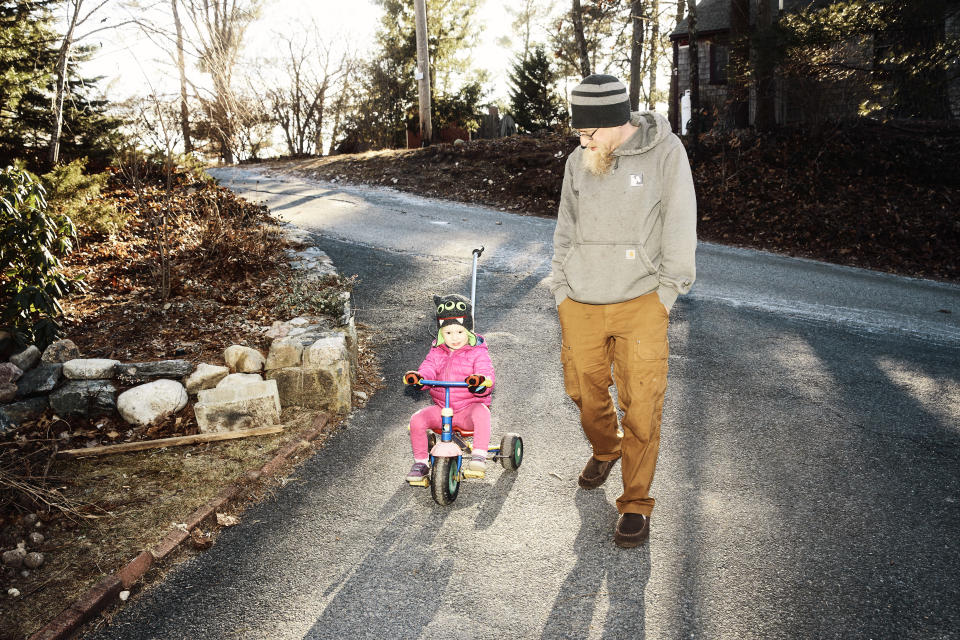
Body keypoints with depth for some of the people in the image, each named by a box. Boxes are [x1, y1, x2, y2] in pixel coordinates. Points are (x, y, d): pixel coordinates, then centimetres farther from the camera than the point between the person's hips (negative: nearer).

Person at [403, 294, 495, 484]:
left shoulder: (477, 353, -4)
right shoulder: (437, 352, 8)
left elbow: (487, 375, -15)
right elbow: (428, 368, -4)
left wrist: (480, 382, -42)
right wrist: (417, 377, -30)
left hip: (470, 406, -4)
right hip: (441, 407, 4)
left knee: (481, 413, -38)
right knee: (417, 420, -19)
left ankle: (478, 457, -32)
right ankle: (420, 463, -1)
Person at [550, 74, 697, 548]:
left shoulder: (665, 152, -5)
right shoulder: (578, 162, 7)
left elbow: (680, 225, -2)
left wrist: (665, 294, -5)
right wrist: (562, 289, 9)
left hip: (640, 304, -4)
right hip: (579, 306, 4)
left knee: (642, 406, -4)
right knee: (584, 391, 13)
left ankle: (636, 504, 12)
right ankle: (605, 450, 44)